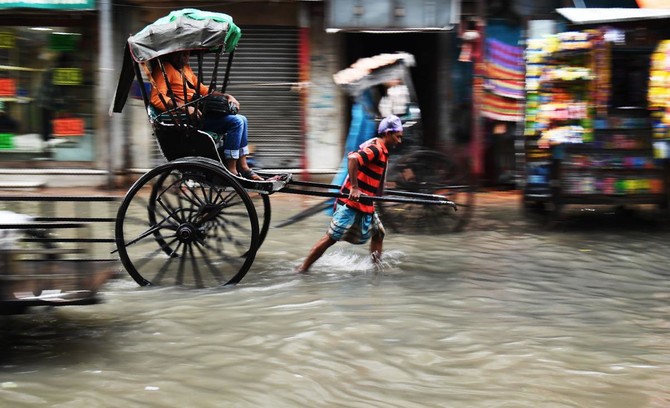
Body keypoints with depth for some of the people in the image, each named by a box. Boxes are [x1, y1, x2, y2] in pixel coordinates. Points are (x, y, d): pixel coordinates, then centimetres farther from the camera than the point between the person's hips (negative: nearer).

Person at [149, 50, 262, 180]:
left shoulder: (186, 68, 22)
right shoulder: (164, 69, -9)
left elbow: (202, 89, 30)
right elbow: (156, 98, -22)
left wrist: (226, 96, 15)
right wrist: (185, 108, -30)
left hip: (196, 112, 10)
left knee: (241, 120, 8)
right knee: (236, 121, -18)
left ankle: (243, 167, 6)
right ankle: (230, 171, -15)